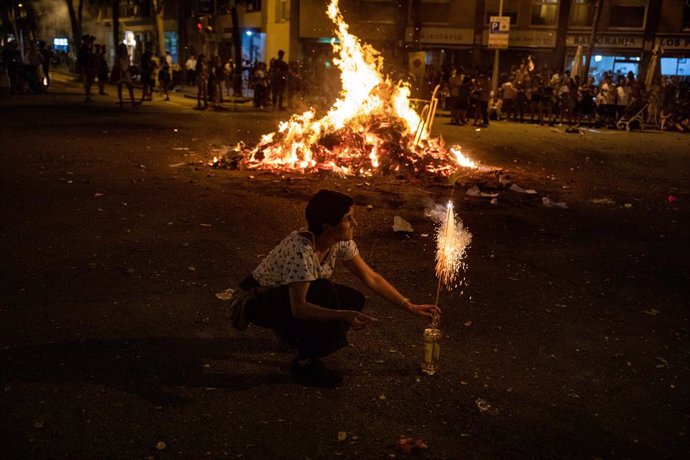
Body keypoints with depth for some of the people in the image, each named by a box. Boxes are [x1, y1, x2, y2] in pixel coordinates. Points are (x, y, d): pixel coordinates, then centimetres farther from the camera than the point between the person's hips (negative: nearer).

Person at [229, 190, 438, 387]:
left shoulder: (341, 243, -13)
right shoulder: (301, 248, -35)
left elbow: (372, 278, -5)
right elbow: (299, 308, -34)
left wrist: (410, 306, -8)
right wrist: (345, 316, -43)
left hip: (290, 295, 7)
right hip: (259, 300, -7)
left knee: (355, 300, -9)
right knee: (323, 291, -32)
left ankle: (292, 333, 11)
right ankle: (305, 363, -13)